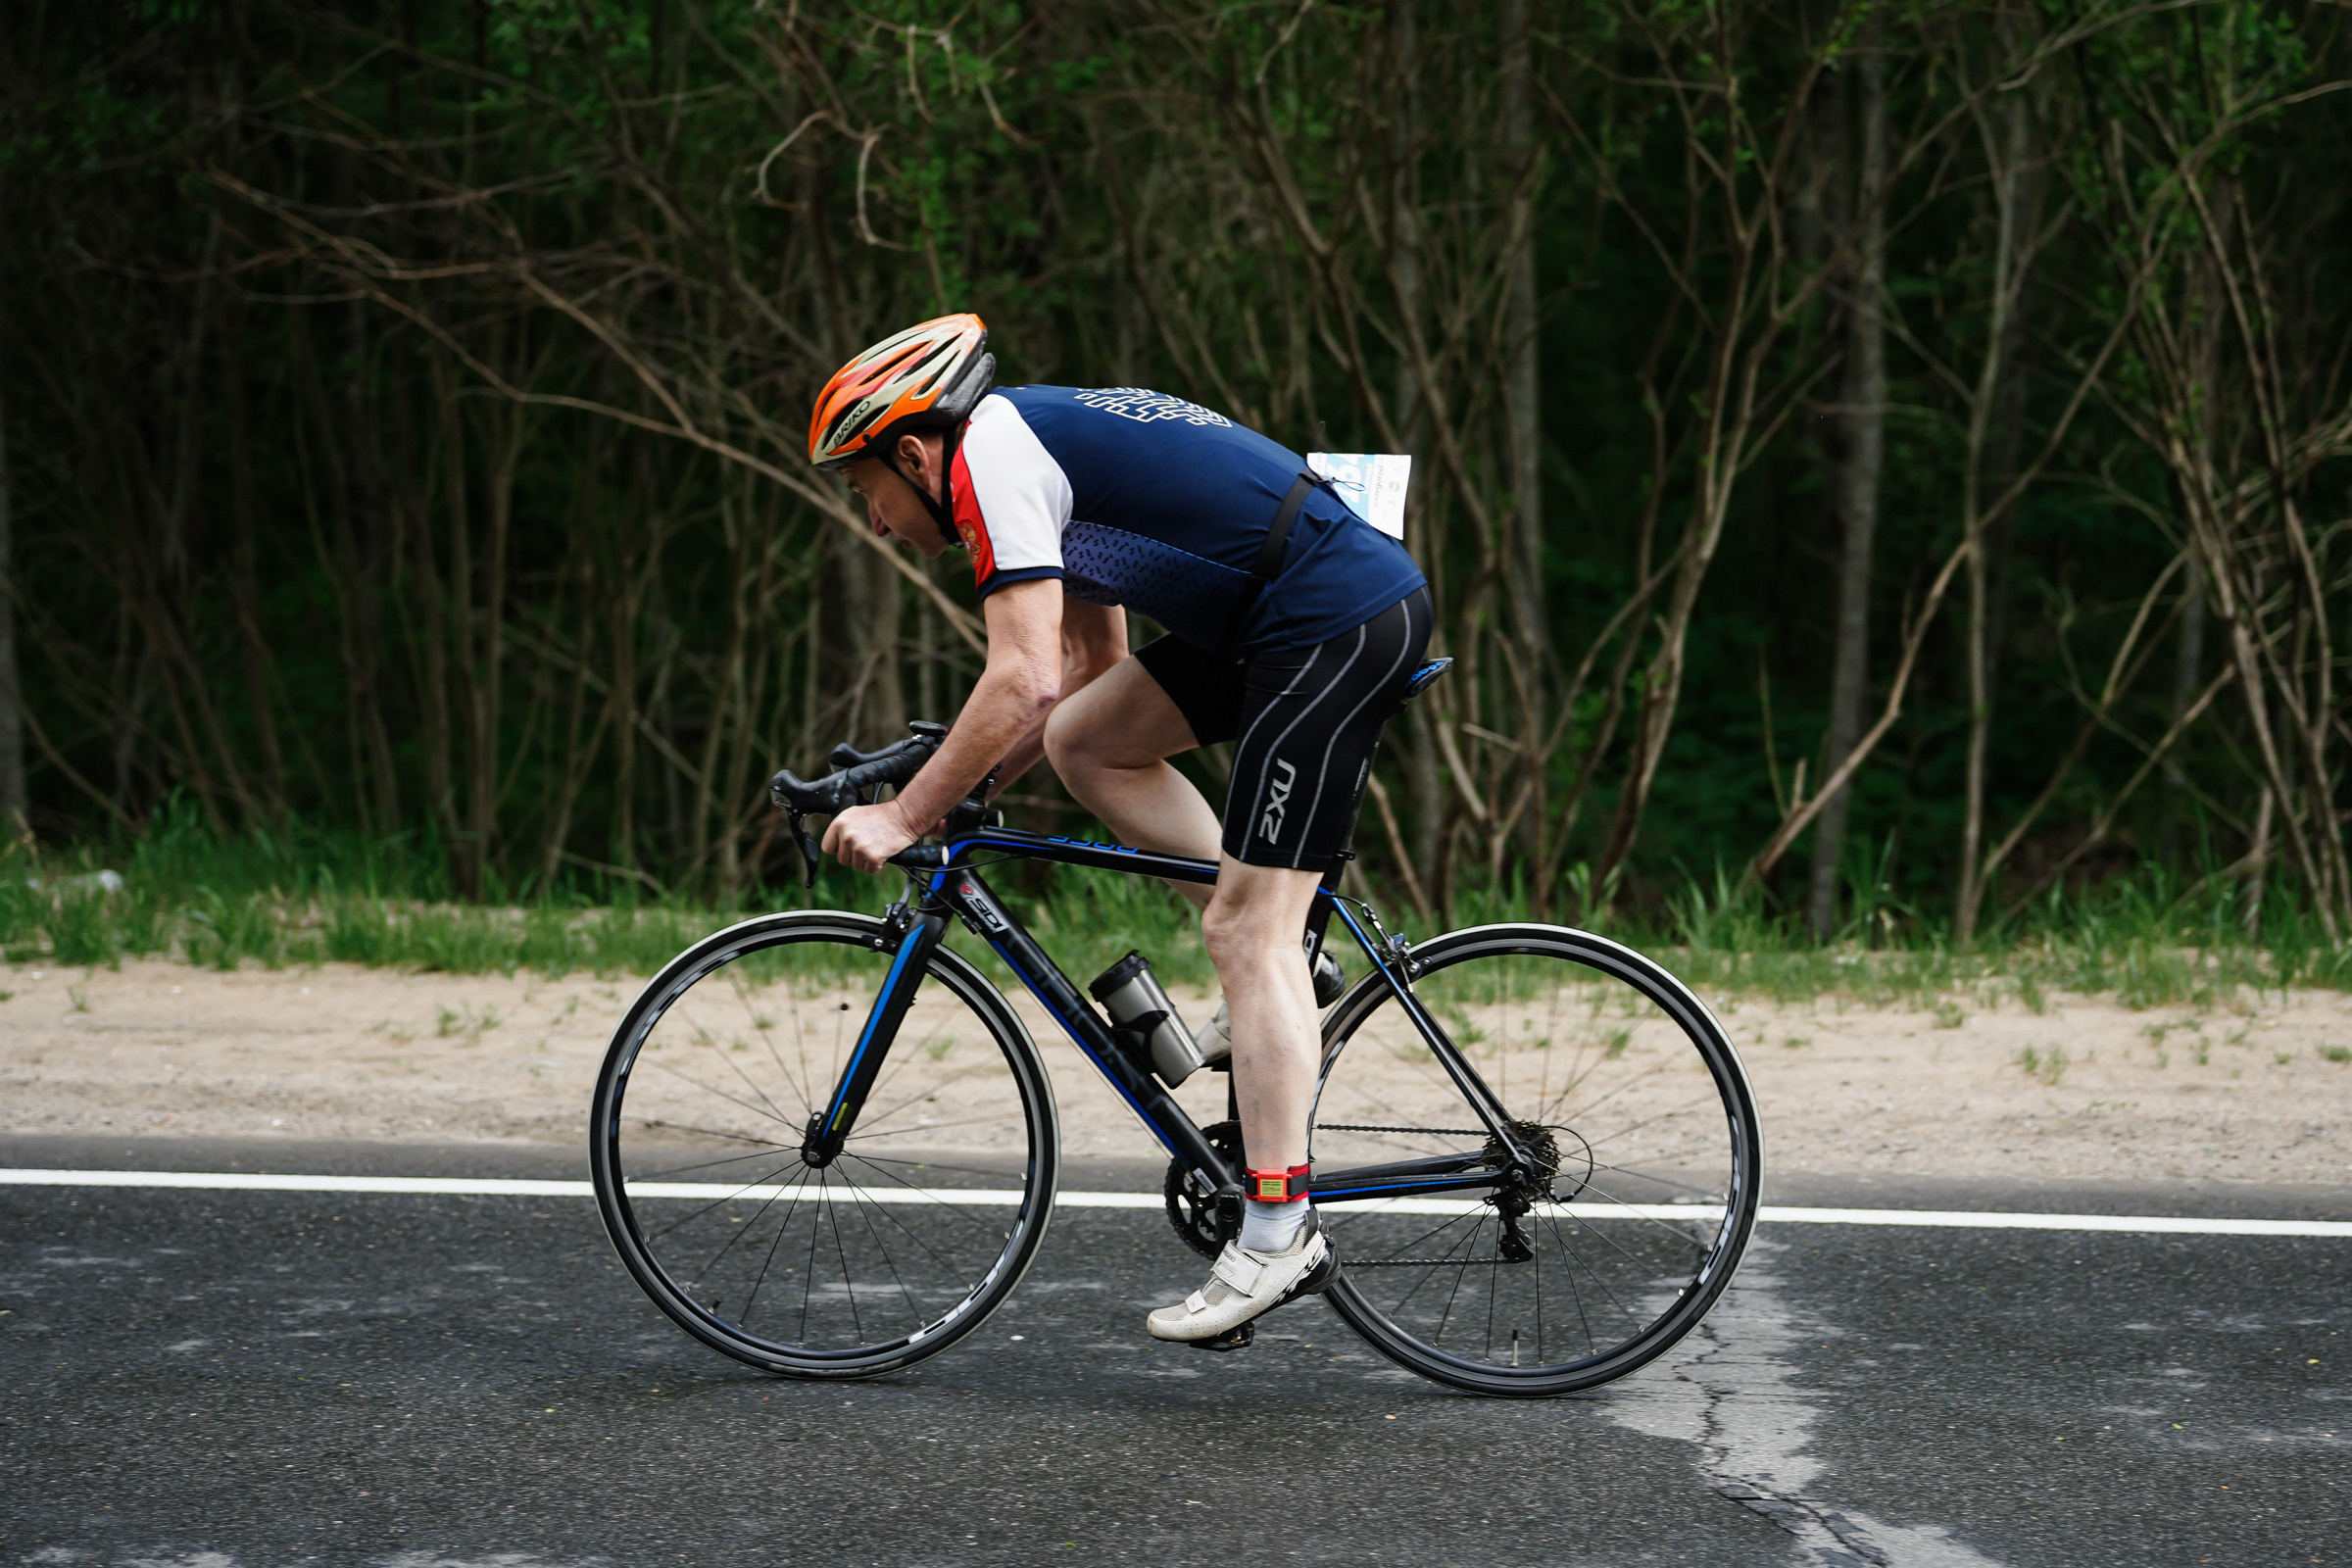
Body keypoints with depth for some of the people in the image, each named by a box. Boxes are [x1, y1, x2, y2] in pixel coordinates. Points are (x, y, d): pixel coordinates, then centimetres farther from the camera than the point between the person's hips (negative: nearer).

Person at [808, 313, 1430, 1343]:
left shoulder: (989, 455, -8)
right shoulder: (1046, 439, 21)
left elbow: (1022, 682, -17)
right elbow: (1091, 666, 27)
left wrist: (905, 816, -10)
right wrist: (962, 786, 23)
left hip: (1338, 627, -10)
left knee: (1245, 930, -9)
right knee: (1086, 740, 13)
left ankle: (1279, 1233, -8)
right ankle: (1278, 967, 15)